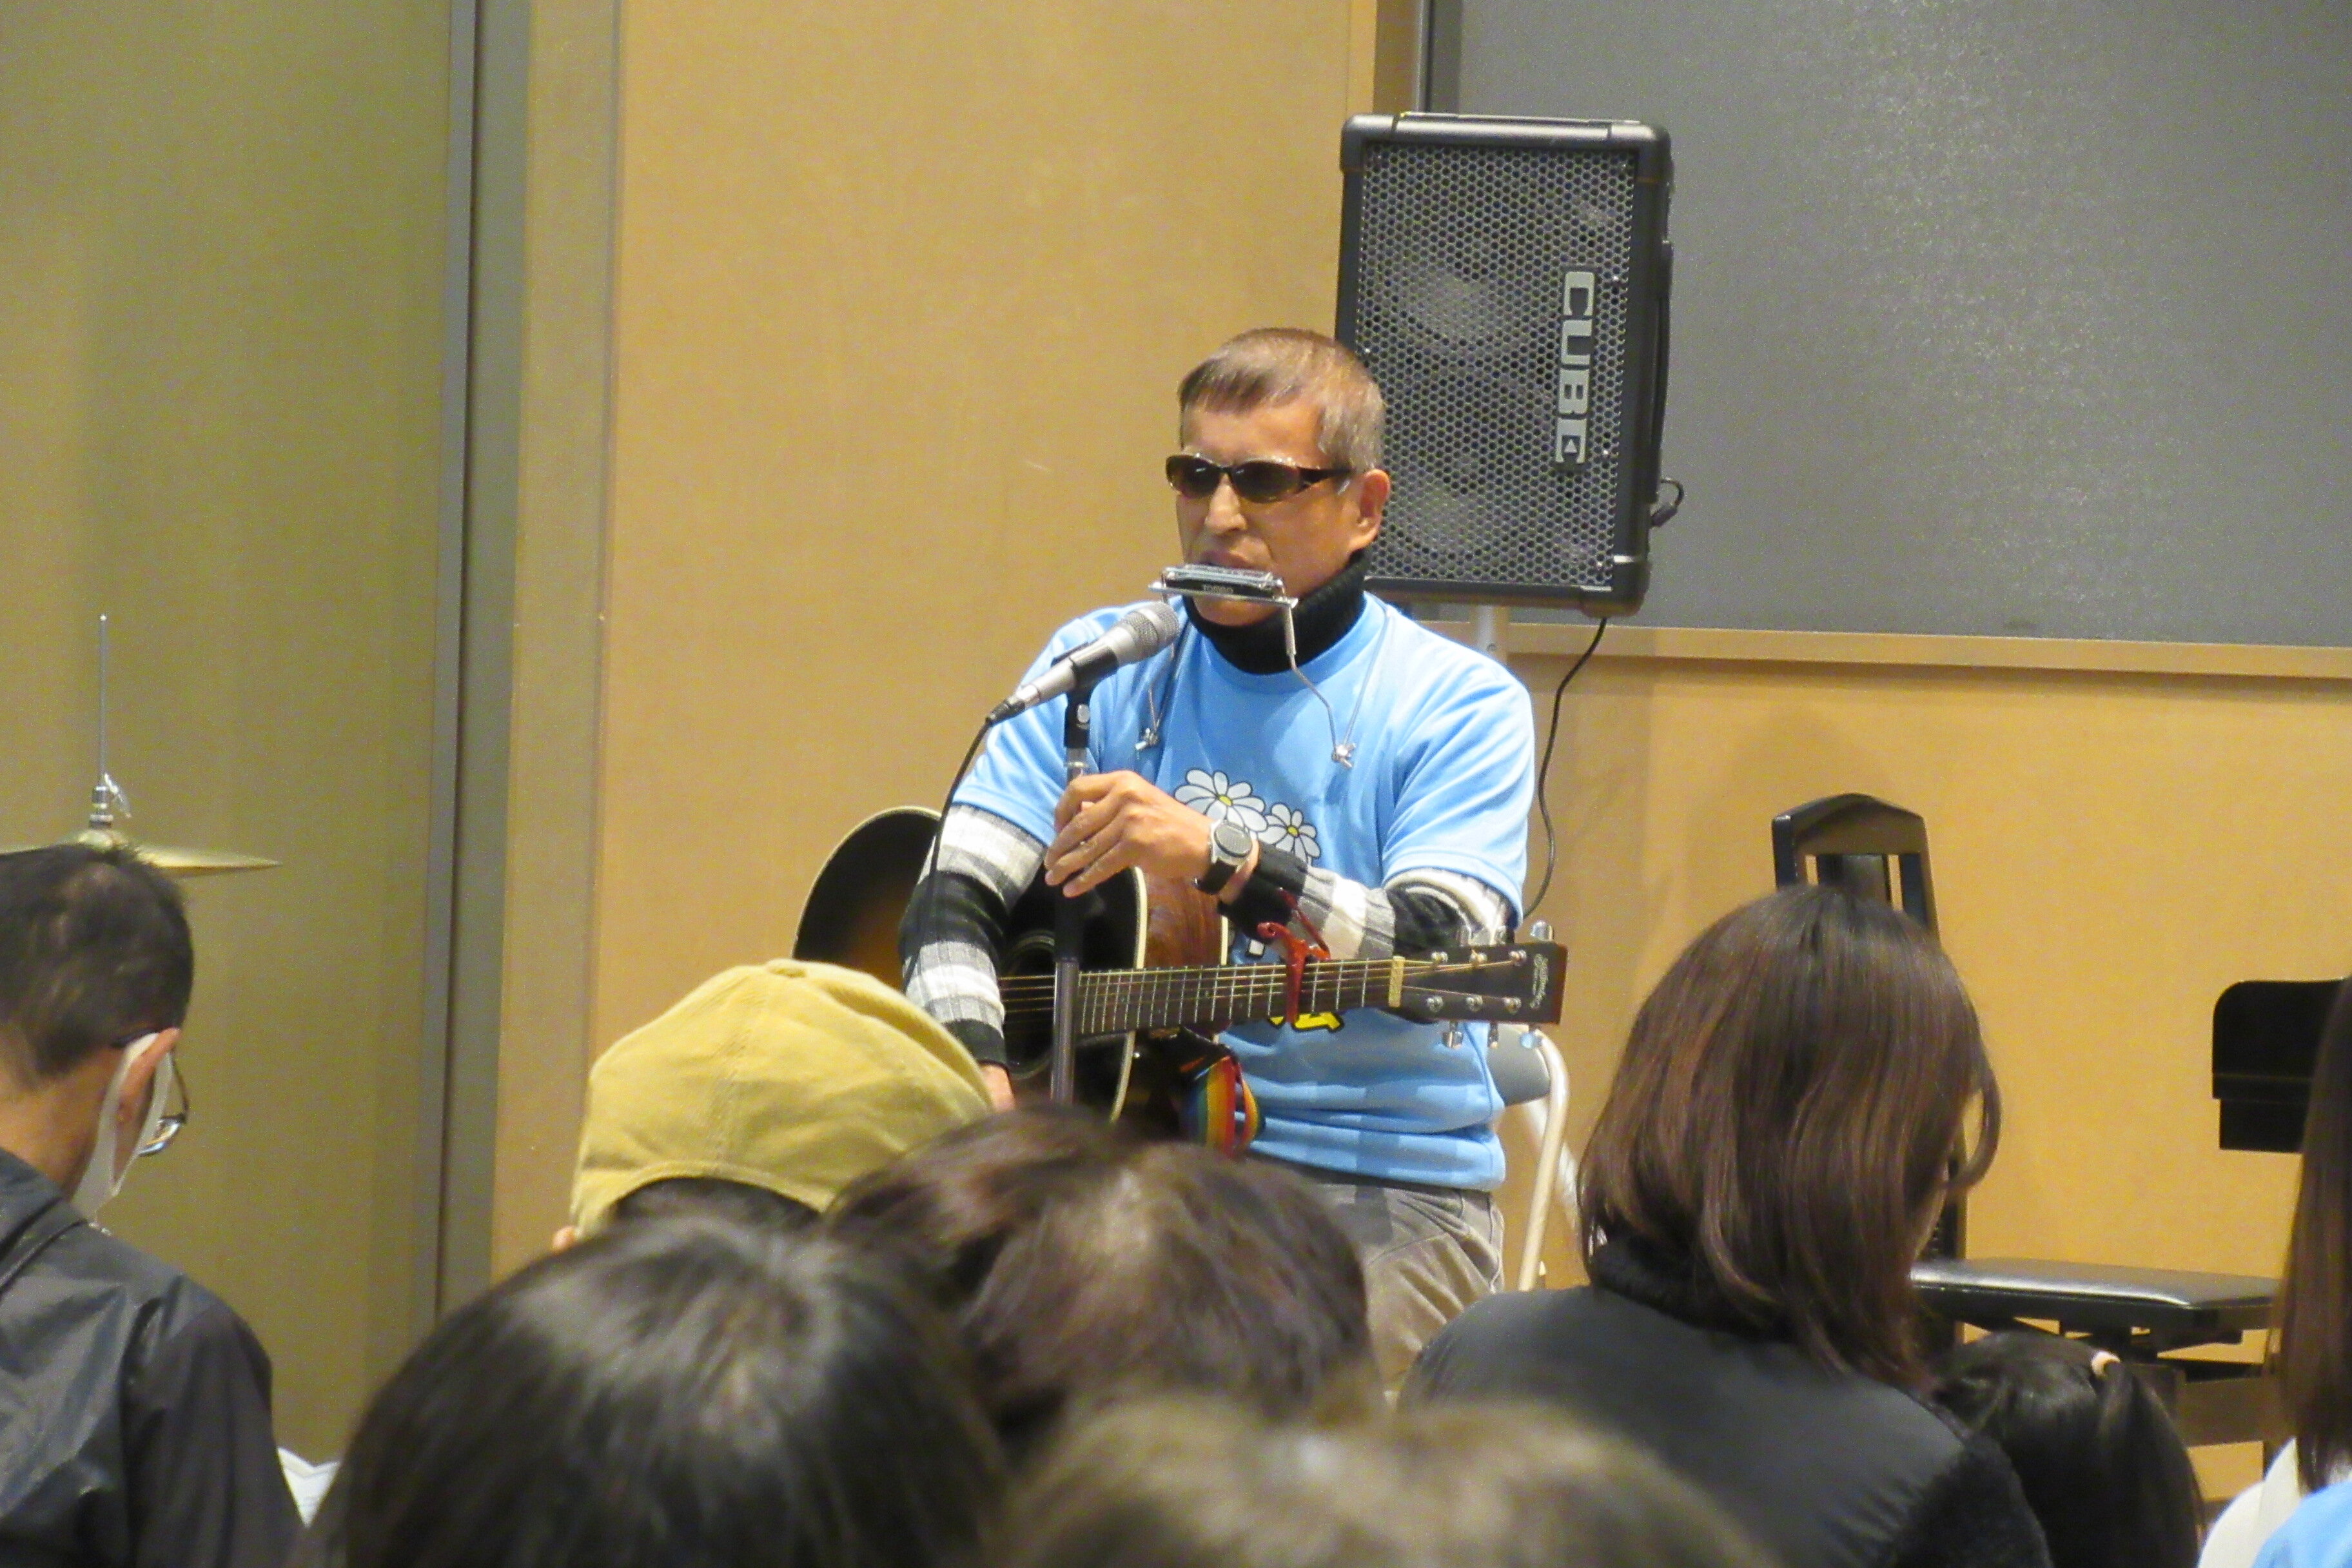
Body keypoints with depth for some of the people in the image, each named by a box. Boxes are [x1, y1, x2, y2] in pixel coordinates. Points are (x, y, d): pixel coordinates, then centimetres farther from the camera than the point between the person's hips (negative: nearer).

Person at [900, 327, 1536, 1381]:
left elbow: (1439, 956, -17)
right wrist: (975, 1068, -22)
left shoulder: (1457, 704, -1)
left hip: (1378, 1184, -3)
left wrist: (1216, 855, -31)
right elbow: (953, 894, 0)